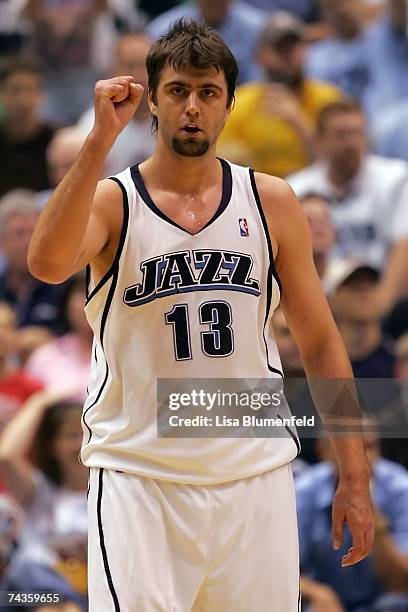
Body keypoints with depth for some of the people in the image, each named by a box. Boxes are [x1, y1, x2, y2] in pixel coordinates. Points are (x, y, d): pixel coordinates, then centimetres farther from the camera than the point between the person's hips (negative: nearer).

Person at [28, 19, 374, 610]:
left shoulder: (270, 202, 6)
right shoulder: (112, 202, -1)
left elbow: (320, 341, 10)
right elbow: (48, 262, -24)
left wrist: (354, 477, 6)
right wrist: (100, 140, -25)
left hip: (255, 475, 3)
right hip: (138, 478, -2)